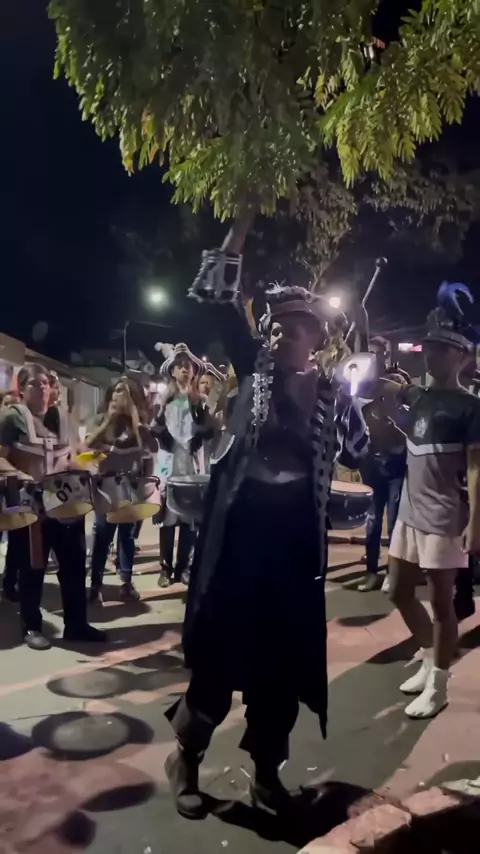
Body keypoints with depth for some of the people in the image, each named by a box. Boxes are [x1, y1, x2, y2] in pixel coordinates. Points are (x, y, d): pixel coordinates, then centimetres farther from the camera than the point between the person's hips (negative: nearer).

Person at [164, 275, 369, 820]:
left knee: (284, 654, 11)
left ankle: (266, 771, 31)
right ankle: (185, 758, 28)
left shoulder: (330, 394, 4)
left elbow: (366, 453, 4)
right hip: (241, 522, 0)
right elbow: (222, 308, 2)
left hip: (294, 531, 1)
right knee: (222, 649, 5)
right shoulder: (255, 368, 4)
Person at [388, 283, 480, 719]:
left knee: (441, 601, 4)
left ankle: (438, 686, 19)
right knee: (400, 592, 16)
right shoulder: (420, 398, 8)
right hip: (410, 512, 8)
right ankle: (430, 660, 37)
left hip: (444, 519, -8)